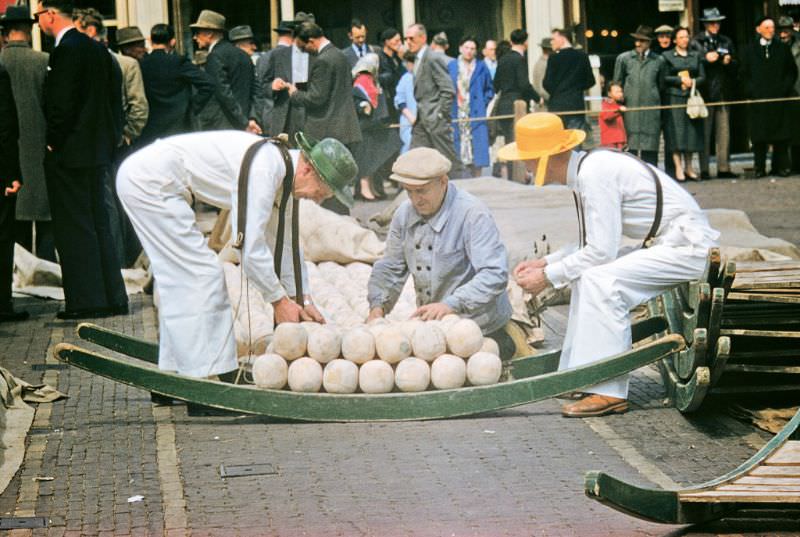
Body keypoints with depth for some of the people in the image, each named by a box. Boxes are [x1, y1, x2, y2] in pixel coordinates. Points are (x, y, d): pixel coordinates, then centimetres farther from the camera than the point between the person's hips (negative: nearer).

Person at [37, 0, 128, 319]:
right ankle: (113, 298, 17)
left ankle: (87, 301, -1)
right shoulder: (97, 49, 12)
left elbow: (62, 103, -20)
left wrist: (54, 143, -11)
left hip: (70, 153, -9)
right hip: (98, 150, 9)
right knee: (98, 225, 14)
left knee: (75, 229, -3)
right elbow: (111, 97, 16)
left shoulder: (66, 50, -16)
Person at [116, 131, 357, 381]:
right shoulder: (263, 169, -23)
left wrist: (303, 300, 19)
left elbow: (283, 242, 20)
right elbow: (250, 247, -23)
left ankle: (172, 372, 20)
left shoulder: (282, 168, 8)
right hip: (150, 182, -10)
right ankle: (203, 373, -6)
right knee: (200, 275, -9)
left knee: (179, 276, 14)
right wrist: (279, 300, -12)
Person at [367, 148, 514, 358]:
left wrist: (451, 305, -36)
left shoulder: (473, 214, -17)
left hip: (476, 325, -7)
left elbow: (495, 275, -25)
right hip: (432, 326, 7)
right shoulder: (405, 213, 4)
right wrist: (378, 304, -4)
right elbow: (390, 268, 15)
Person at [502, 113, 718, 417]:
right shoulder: (589, 167, 10)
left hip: (688, 248, -11)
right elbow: (594, 243, 19)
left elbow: (601, 250, -22)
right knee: (585, 274, 10)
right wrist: (546, 263, 11)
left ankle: (609, 392, -21)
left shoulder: (594, 174, -20)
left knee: (600, 279, -22)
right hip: (665, 245, 11)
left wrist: (548, 277, -12)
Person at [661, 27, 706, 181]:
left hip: (692, 97, 4)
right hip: (674, 98, -4)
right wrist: (680, 80, -12)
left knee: (691, 131, 3)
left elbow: (702, 76, 10)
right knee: (676, 130, -9)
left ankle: (688, 167, 10)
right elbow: (664, 78, -2)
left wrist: (693, 82, -9)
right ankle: (678, 168, -9)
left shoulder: (695, 56, 15)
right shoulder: (668, 56, 4)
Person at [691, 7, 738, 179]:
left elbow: (735, 66, 16)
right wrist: (706, 58, -20)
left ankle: (723, 168, 5)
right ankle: (704, 170, -2)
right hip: (705, 93, -4)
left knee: (724, 132, 2)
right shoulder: (697, 42, 3)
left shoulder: (726, 42, 17)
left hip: (723, 92, 4)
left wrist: (729, 62, -5)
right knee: (704, 132, -4)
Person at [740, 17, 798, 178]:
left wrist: (785, 88, -2)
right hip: (758, 99, -1)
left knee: (781, 135, -1)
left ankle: (780, 166, 4)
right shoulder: (749, 50, 10)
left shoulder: (782, 48, 11)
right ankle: (760, 168, 2)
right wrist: (750, 91, -4)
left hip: (779, 98, 1)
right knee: (759, 136, -2)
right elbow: (744, 74, 9)